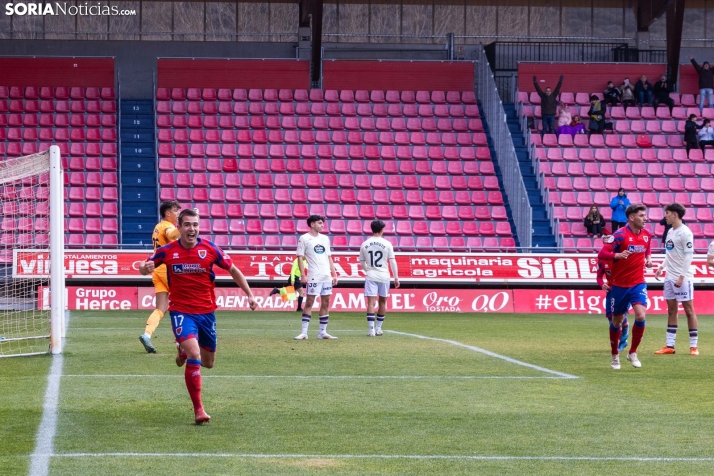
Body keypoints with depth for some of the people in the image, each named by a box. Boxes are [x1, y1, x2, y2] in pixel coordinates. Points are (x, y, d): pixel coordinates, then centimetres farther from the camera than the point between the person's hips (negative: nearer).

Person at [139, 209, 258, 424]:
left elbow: (233, 270, 7)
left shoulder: (210, 249, -5)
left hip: (206, 311, 3)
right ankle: (198, 410, -15)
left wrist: (249, 294, 0)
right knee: (194, 355, -23)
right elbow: (146, 267, 7)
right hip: (181, 311, -3)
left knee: (208, 362, 13)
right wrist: (144, 268, -17)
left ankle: (184, 350, 50)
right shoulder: (167, 251, -6)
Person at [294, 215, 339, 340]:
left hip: (327, 277, 6)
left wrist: (334, 274, 12)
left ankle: (322, 332, 11)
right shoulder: (304, 238, -2)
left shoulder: (325, 239, 15)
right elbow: (300, 257, -5)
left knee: (326, 303, 6)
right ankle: (304, 332, -4)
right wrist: (302, 275, -12)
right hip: (314, 277, -6)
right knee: (309, 302, -5)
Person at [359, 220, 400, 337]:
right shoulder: (387, 244, -4)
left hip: (371, 276, 0)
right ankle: (378, 328, 18)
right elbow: (392, 261, -4)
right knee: (382, 301, 14)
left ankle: (371, 329, -13)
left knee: (371, 302, -3)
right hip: (384, 276, 0)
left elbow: (362, 262, 13)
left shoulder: (365, 244, 3)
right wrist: (396, 278, 3)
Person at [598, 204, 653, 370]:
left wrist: (648, 259, 2)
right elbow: (601, 254, -18)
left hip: (638, 283, 3)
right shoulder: (620, 235, -15)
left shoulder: (647, 235, 3)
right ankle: (615, 356, 28)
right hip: (619, 285, -3)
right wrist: (617, 255, -35)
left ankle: (633, 353, 1)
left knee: (640, 315, -17)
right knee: (617, 321, 9)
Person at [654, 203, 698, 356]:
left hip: (682, 279, -8)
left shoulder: (685, 233, -13)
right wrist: (662, 267, 12)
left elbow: (688, 256, -16)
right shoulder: (670, 231, 11)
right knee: (671, 311, 9)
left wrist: (682, 277, -19)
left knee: (689, 310, -2)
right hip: (670, 277, 8)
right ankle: (669, 346, 11)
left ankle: (694, 346, 2)